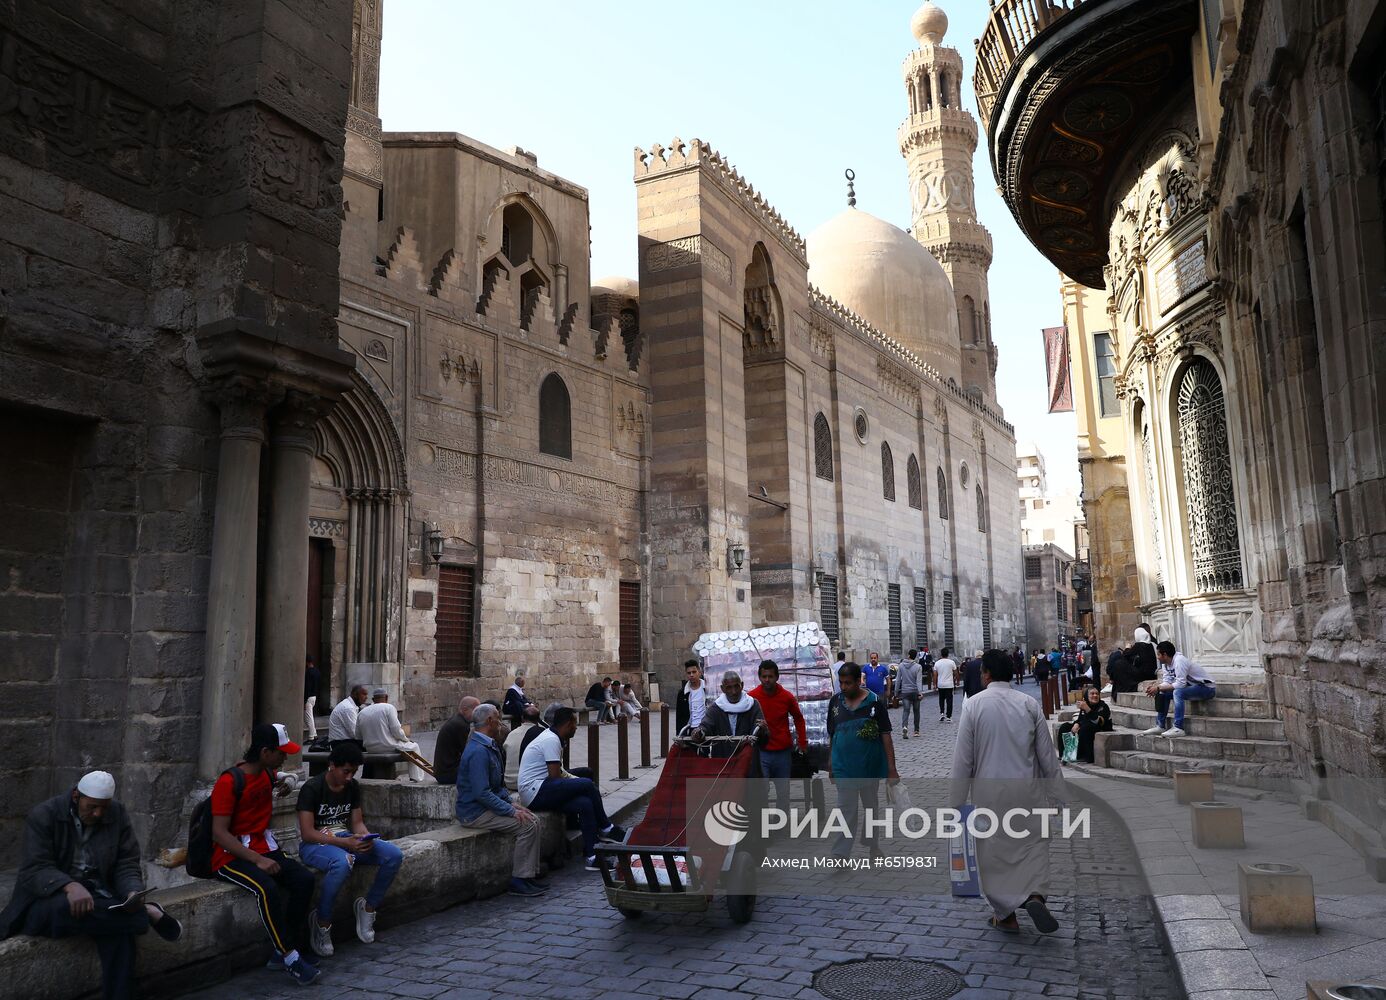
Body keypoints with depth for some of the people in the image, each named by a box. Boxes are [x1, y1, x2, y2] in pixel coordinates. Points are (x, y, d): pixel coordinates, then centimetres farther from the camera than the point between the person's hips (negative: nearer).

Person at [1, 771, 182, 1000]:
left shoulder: (118, 815, 1)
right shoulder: (43, 815, -8)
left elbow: (127, 865, 0)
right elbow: (34, 869, -17)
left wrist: (133, 893, -22)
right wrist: (69, 886, -37)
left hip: (94, 893, 2)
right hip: (49, 895, -2)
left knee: (119, 931, -31)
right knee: (65, 908, -38)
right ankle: (148, 913, -21)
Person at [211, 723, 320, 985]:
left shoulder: (269, 773, 7)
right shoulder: (228, 782, -15)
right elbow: (219, 833, -20)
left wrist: (283, 786, 10)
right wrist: (257, 860, -27)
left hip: (264, 848, 7)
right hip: (231, 855, -7)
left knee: (304, 879, -19)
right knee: (267, 888, -34)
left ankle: (290, 948, -13)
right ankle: (289, 958, -24)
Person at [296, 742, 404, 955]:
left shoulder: (353, 787, 6)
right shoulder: (312, 788, -14)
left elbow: (357, 822, 9)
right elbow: (307, 833, -19)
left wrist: (366, 838, -16)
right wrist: (344, 843, -29)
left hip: (345, 839, 6)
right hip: (314, 844, -6)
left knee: (394, 855, -17)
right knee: (342, 863, -42)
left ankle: (368, 907, 1)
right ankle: (322, 925, -21)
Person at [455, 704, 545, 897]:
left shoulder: (490, 747, 13)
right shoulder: (478, 751, -21)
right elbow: (482, 793, -26)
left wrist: (511, 803, 6)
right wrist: (511, 811, -22)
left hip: (488, 806, 10)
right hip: (475, 812, -10)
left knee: (533, 820, 2)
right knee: (527, 825, -18)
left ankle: (530, 874, 4)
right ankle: (518, 881, -10)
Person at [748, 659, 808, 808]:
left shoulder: (787, 696, -2)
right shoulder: (752, 697, -8)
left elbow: (798, 719, 12)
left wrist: (803, 742, 10)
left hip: (783, 752, 2)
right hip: (761, 752, -2)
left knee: (783, 790, 14)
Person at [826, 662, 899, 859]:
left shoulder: (875, 702, -11)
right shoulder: (835, 702, -2)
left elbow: (886, 736, -9)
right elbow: (832, 736, 6)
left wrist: (892, 769, -11)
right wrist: (830, 765, 8)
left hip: (871, 767, -1)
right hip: (844, 768, 1)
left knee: (871, 807, 17)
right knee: (846, 811, 1)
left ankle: (874, 846, 35)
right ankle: (841, 854, 3)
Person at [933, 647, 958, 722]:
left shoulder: (937, 663, 0)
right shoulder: (951, 662, -6)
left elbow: (935, 675, 0)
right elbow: (956, 673, 2)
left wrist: (935, 684, 8)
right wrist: (957, 681, 17)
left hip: (940, 685, 2)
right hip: (949, 685, -2)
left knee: (941, 699, 19)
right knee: (949, 700, 1)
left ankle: (941, 713, 6)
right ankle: (948, 717, 0)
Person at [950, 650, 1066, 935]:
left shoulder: (974, 704, -9)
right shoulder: (1029, 704, -2)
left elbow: (963, 758, -7)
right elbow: (1047, 754, 2)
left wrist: (957, 800, 1)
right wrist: (1057, 792, 12)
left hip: (988, 791, -1)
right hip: (1027, 789, 2)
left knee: (994, 851, 10)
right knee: (1032, 843, 14)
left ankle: (1005, 915, 17)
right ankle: (1034, 895, -8)